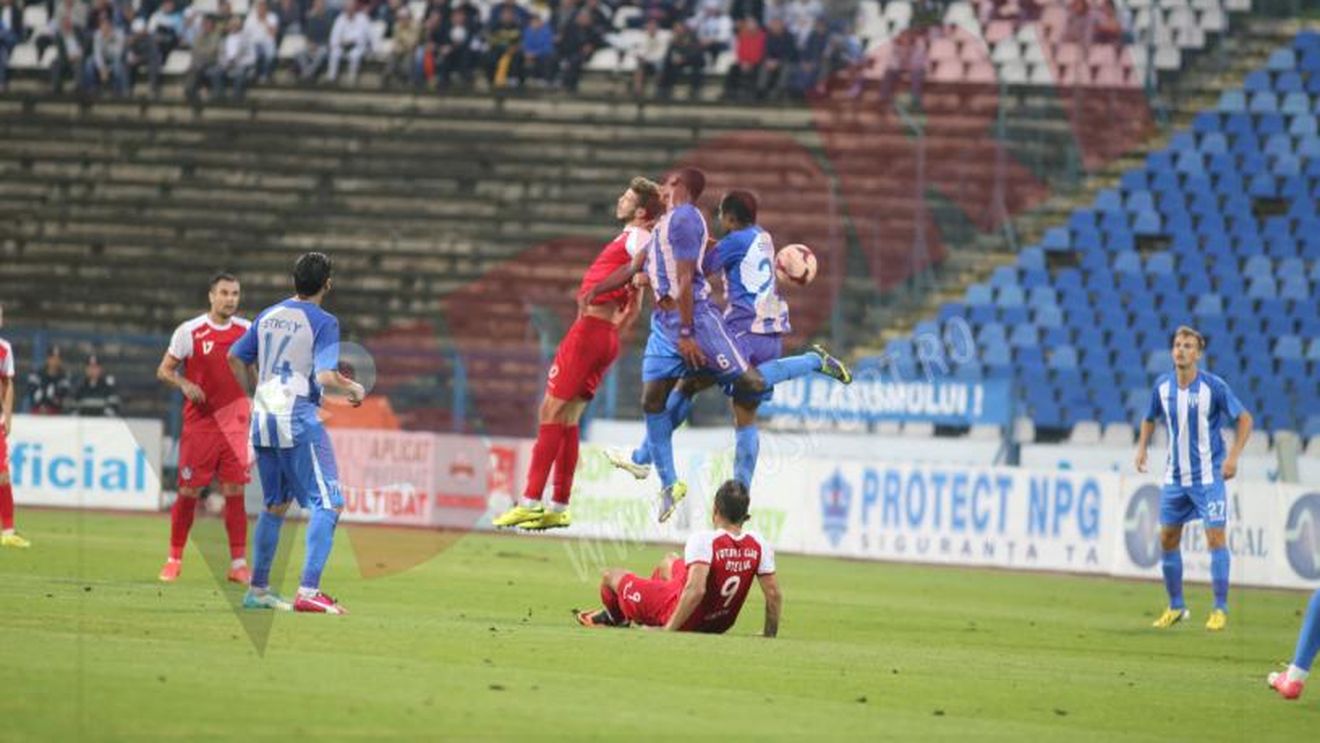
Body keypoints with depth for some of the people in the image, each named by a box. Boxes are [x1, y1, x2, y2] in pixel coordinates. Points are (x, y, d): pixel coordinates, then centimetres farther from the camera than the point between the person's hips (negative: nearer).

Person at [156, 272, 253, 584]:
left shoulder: (247, 331, 6)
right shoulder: (189, 331, -4)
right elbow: (164, 370, 2)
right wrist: (184, 384, -17)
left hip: (235, 423, 2)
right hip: (199, 422, -2)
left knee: (235, 491, -2)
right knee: (189, 491, -1)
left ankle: (238, 563, 1)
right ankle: (174, 559, 12)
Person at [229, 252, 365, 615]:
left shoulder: (268, 316, 11)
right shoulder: (323, 322, -9)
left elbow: (235, 358, 20)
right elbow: (326, 377, -19)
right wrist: (354, 389, 0)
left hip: (263, 417, 7)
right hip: (298, 418, -7)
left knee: (275, 505, 19)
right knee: (327, 503, -6)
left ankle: (257, 589, 22)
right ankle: (308, 592, -17)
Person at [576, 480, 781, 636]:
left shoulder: (702, 541, -30)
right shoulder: (759, 546, -13)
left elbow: (695, 590, -38)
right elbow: (774, 595, -11)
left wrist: (668, 630, -29)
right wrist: (769, 634, 4)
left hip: (686, 621, -7)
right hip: (720, 624, 7)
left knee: (612, 576, 18)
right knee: (669, 562, 36)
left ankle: (615, 617, 52)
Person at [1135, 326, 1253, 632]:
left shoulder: (1213, 386, -12)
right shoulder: (1163, 386, 1)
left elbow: (1245, 419, -6)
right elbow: (1150, 418, 19)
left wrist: (1233, 456, -15)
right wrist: (1142, 447, 3)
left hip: (1208, 476, -5)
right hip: (1175, 477, 5)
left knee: (1216, 537, -10)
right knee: (1167, 538, 7)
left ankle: (1220, 609, -3)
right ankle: (1176, 607, 20)